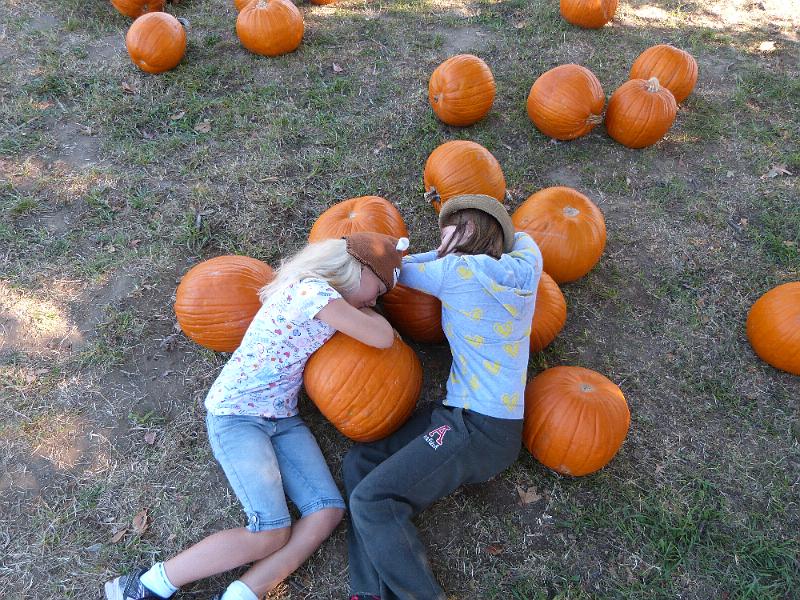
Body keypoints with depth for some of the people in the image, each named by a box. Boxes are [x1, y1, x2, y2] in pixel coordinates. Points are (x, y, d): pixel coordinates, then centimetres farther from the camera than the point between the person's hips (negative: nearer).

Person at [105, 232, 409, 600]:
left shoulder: (315, 291, 11)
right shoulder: (313, 290, -18)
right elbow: (383, 338, -17)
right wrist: (363, 310, 1)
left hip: (282, 418, 9)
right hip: (235, 414, -9)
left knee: (328, 512, -11)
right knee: (272, 533, -18)